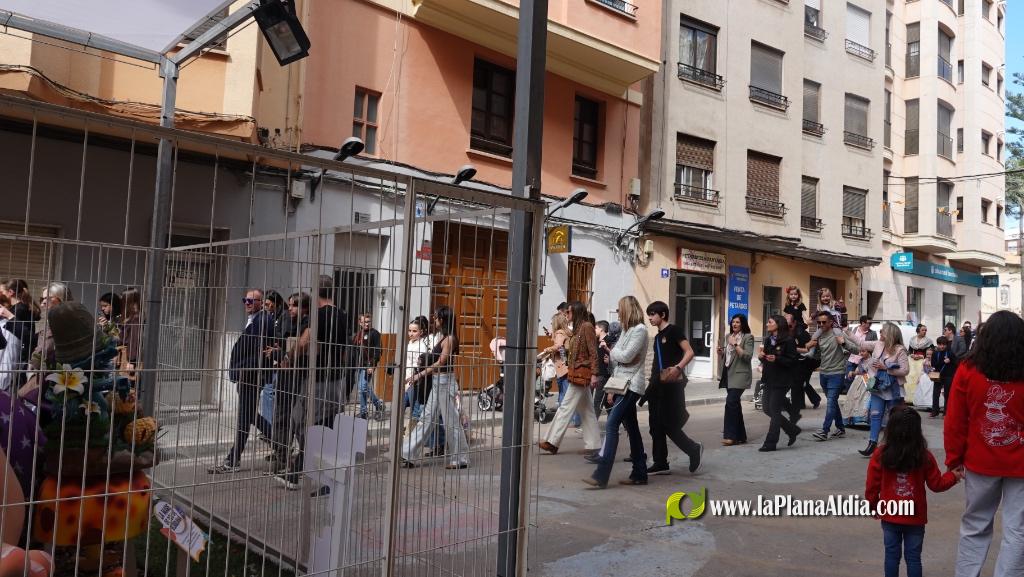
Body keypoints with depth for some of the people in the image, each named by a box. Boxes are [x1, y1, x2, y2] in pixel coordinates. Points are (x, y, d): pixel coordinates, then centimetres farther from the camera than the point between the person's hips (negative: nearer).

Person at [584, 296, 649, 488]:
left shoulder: (640, 330, -9)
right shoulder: (626, 330, 18)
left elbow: (626, 356, -17)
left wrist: (609, 350, 1)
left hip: (631, 385, -9)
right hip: (622, 385, 9)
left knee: (611, 425, -15)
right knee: (631, 428, 10)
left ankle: (601, 475, -18)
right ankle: (639, 473, 16)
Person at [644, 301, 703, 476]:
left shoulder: (674, 331, -6)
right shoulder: (657, 337, 19)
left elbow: (689, 352, -15)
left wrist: (678, 368, -30)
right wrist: (652, 385, 20)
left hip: (672, 384, -9)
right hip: (658, 385, 9)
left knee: (669, 425, -8)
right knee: (656, 426, 6)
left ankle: (694, 449, 12)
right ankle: (660, 464, 12)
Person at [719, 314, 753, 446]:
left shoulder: (748, 337, -5)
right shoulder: (728, 336, 15)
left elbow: (748, 356, -15)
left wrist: (735, 345, -17)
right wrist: (721, 352, 3)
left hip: (740, 375, -7)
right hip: (729, 374, 8)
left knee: (731, 402, -16)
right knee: (734, 404, 11)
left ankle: (730, 435, -13)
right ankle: (740, 436, 20)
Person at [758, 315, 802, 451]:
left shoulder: (788, 341, -11)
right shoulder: (768, 340, 12)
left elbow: (793, 361, -15)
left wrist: (776, 359, -26)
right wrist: (761, 357, -2)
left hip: (781, 380, -8)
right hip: (769, 380, 8)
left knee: (774, 411, -4)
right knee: (770, 410, 10)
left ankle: (770, 443, 3)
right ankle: (793, 430, 28)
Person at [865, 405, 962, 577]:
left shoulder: (880, 455, -13)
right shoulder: (925, 457, -12)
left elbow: (872, 485, -6)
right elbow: (936, 484, 1)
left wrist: (873, 505, 12)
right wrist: (953, 476, 19)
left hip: (889, 516, 0)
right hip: (915, 517, 0)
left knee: (891, 554, 11)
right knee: (913, 557, 11)